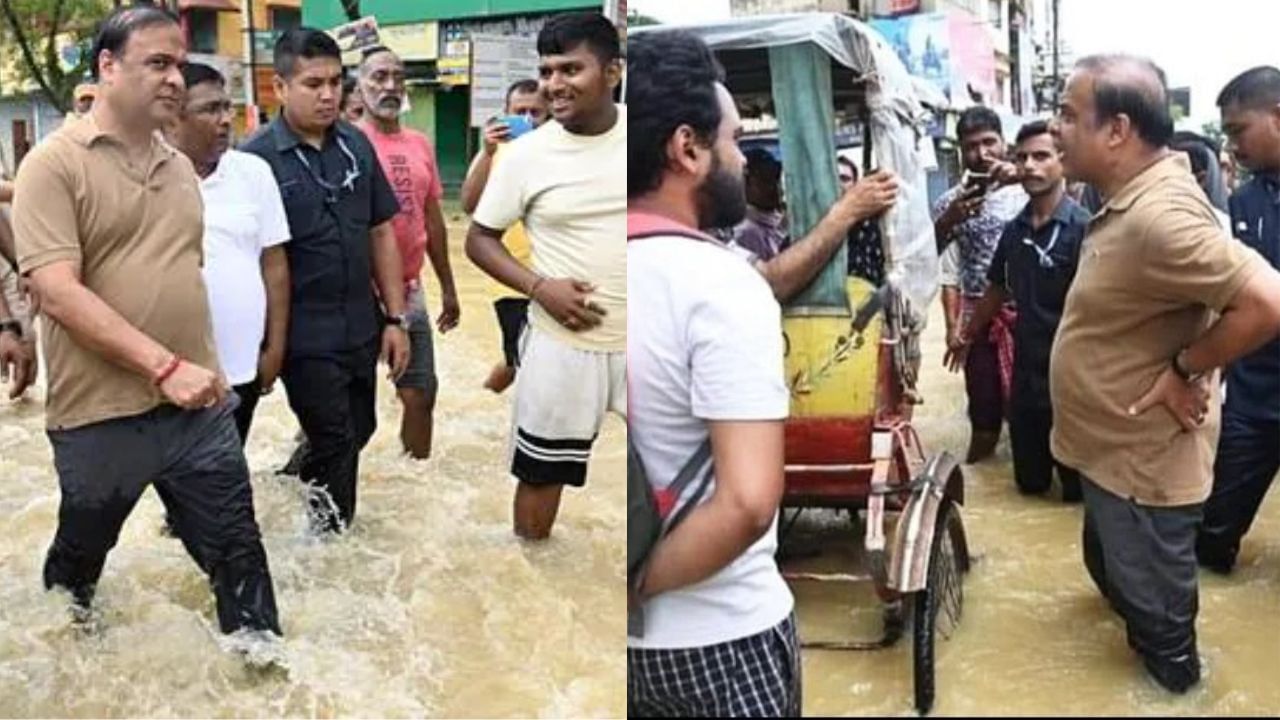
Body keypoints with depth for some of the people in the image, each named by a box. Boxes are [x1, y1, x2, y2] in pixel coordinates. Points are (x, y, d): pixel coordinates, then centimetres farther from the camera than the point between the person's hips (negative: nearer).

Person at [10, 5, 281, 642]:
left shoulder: (180, 167, 10)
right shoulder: (54, 164, -11)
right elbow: (58, 294, -20)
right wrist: (163, 366, -27)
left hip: (198, 406, 4)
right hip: (101, 417, -4)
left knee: (238, 552, 8)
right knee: (78, 559, 18)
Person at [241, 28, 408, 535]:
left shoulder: (356, 144, 3)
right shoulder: (257, 158, -11)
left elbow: (381, 233, 7)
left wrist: (395, 318, 4)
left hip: (362, 330, 5)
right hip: (306, 338, -5)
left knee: (357, 433, 17)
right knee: (336, 446, 6)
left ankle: (299, 478, 43)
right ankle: (332, 535, 28)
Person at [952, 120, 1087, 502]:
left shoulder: (1083, 228, -16)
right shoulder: (1014, 230, 4)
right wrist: (967, 334, 29)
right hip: (1026, 370, 6)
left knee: (1079, 485, 11)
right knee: (1029, 481, 18)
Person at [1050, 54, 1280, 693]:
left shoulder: (1161, 217, -30)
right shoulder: (1134, 195, 1)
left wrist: (1184, 369, -24)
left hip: (1144, 461, -10)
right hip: (1115, 448, 10)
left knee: (1154, 607, 12)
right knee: (1114, 574, 30)